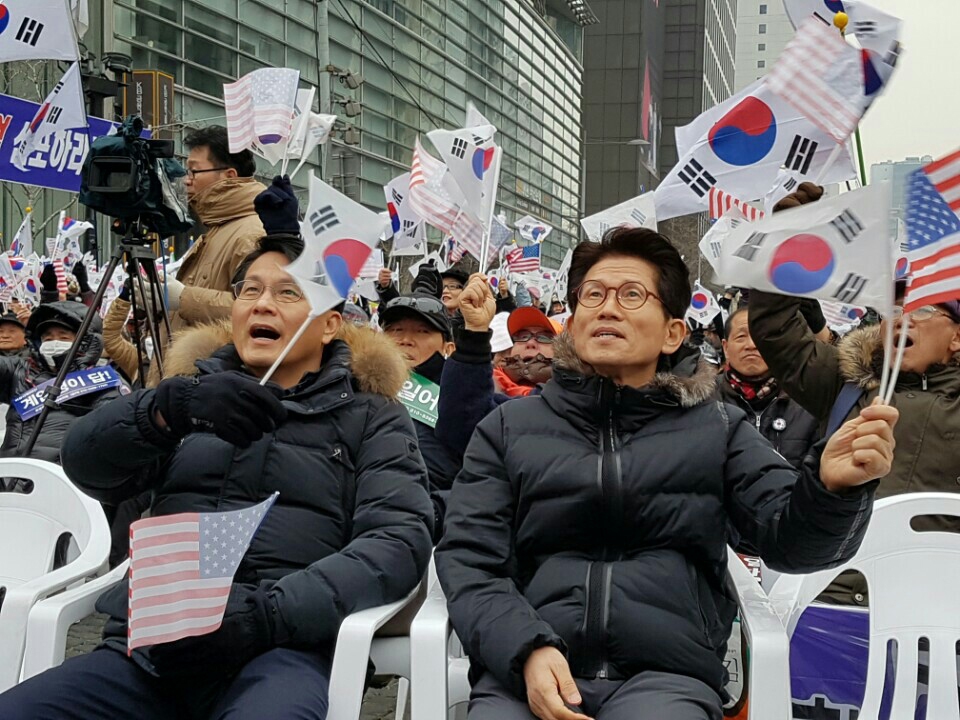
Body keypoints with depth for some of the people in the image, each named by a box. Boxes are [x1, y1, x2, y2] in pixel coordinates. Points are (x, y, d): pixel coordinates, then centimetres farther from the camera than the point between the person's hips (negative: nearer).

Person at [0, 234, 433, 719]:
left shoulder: (370, 418, 13)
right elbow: (86, 463, 4)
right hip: (145, 648, 4)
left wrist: (270, 612, -17)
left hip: (277, 651, -3)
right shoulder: (194, 387, 21)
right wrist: (168, 405, -18)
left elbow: (401, 540, -3)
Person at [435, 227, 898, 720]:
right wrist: (527, 650, -12)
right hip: (521, 669, 0)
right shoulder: (508, 429, 12)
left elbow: (790, 536, 2)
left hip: (664, 675, 1)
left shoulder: (717, 431, 13)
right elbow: (466, 559, 6)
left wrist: (831, 486, -21)